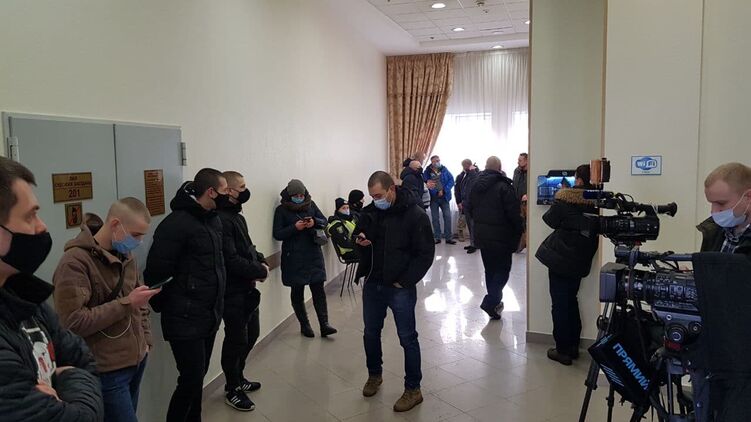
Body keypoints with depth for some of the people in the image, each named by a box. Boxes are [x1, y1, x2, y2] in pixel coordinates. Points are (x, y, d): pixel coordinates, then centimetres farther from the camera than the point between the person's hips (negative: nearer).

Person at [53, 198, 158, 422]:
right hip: (107, 370, -8)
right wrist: (126, 303, -23)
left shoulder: (126, 256, 10)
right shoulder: (75, 262, -16)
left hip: (137, 361, 8)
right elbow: (73, 323, -23)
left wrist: (146, 340, 11)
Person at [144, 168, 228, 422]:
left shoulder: (213, 219, 9)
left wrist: (217, 305, 15)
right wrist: (164, 305, -10)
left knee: (198, 377, 17)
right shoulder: (177, 223, -19)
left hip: (209, 315, 8)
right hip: (186, 319, -8)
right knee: (191, 379, -2)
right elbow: (156, 271, -20)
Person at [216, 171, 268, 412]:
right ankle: (232, 389, 21)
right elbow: (230, 260, -26)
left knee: (251, 333, 20)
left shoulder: (236, 215, 12)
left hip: (246, 288, 10)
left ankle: (238, 378, 38)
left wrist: (261, 261, 0)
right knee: (236, 340, 3)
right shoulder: (221, 219, -21)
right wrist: (260, 271, -14)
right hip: (233, 291, -10)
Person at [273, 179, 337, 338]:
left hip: (313, 254, 2)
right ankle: (304, 325, 20)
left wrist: (314, 222, -13)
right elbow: (277, 234, -6)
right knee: (297, 292, 7)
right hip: (293, 258, -2)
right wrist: (295, 227, -19)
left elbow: (324, 221, 9)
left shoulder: (311, 204, 5)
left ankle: (324, 325, 1)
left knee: (318, 289, -1)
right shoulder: (281, 210, -3)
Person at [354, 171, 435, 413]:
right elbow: (357, 234, 16)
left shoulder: (415, 215, -15)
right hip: (372, 284, 5)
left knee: (407, 338, 4)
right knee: (371, 333, 18)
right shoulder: (369, 212, 1)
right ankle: (374, 374, 41)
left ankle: (413, 390, 19)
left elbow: (426, 253, -13)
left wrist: (405, 281, -16)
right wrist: (359, 239, -9)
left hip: (400, 287, -5)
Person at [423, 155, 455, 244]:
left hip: (444, 197, 1)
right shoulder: (427, 172, -2)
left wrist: (444, 190, -14)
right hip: (433, 198, -1)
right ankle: (437, 238, 16)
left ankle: (448, 237, 7)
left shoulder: (444, 170, 2)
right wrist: (427, 185, -27)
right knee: (435, 218, 6)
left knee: (447, 217, -1)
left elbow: (451, 180, -4)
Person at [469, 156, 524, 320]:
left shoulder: (476, 185, 5)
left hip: (481, 235, 7)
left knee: (490, 269, 17)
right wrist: (519, 231, -3)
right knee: (502, 269, 2)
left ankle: (495, 302, 25)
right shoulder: (503, 186, -16)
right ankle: (490, 301, -10)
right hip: (501, 237, -6)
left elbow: (470, 209, 14)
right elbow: (514, 213, -16)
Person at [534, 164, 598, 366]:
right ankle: (573, 347, 28)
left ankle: (563, 350, 10)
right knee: (571, 301, 20)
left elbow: (551, 221, -6)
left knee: (560, 304, 3)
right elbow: (596, 229, 8)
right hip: (581, 261, 6)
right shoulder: (596, 201, -2)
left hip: (560, 258, -5)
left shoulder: (565, 198, -16)